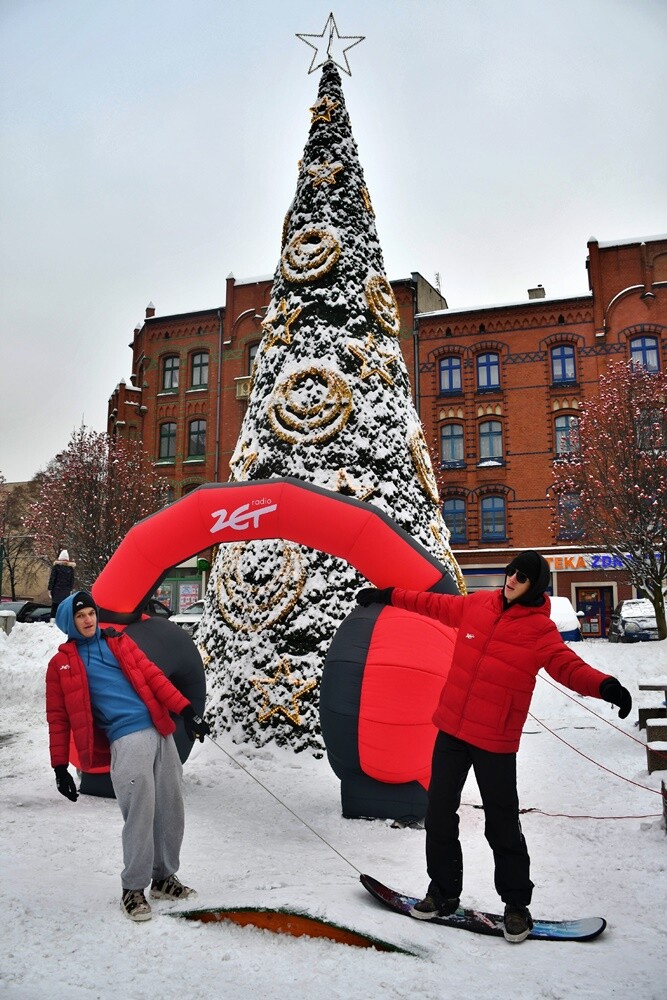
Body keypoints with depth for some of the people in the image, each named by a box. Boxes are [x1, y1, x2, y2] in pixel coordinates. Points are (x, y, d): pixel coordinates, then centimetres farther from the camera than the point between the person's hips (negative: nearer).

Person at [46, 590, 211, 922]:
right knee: (140, 812, -11)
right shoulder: (62, 663, 7)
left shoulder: (119, 642, 15)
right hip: (125, 740, -4)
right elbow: (58, 718, 8)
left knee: (171, 808, 7)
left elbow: (152, 676, 10)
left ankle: (164, 877, 25)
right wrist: (60, 767, 4)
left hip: (159, 732, 4)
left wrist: (186, 711, 1)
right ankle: (133, 888, 8)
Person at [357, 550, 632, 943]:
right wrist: (390, 596, 23)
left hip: (495, 741, -4)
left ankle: (517, 905, 24)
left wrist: (604, 686, -37)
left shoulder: (540, 630, -7)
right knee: (439, 815, 13)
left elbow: (569, 666, -17)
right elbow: (435, 604, 17)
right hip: (451, 729, 5)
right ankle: (444, 892, 31)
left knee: (502, 826, 3)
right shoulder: (476, 605, 4)